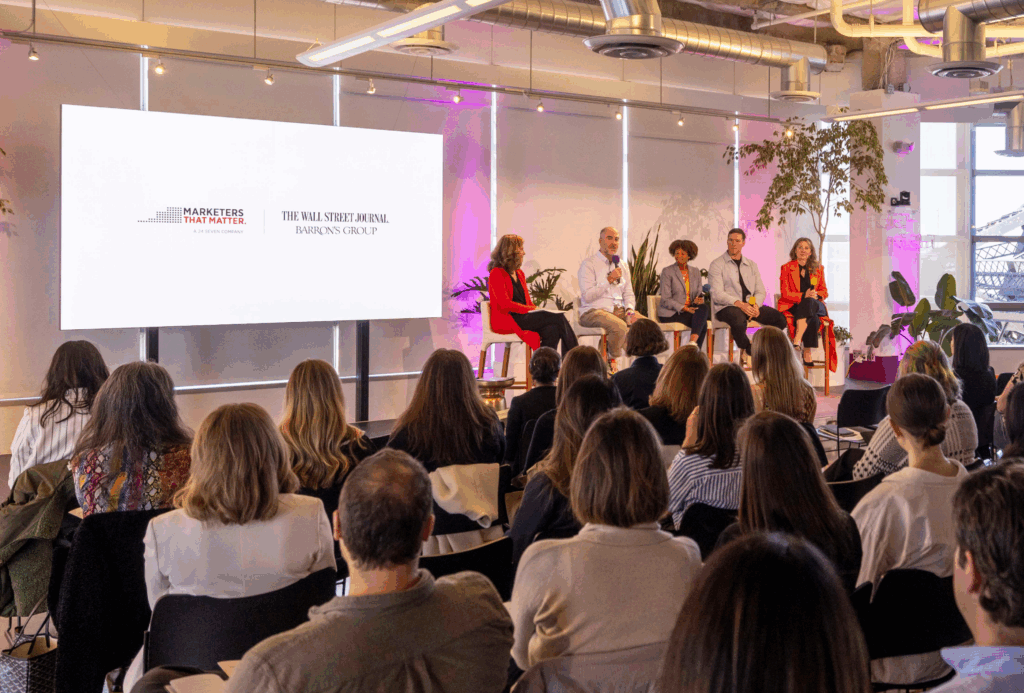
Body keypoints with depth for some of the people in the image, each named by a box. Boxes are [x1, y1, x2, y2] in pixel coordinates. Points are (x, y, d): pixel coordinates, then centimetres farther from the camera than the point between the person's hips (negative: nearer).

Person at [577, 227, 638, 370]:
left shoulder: (622, 265, 18)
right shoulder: (589, 264, -3)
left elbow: (628, 293, 18)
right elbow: (587, 296, -13)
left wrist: (630, 310, -4)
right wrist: (609, 280, -16)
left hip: (619, 310, 6)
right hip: (594, 311, -6)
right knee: (619, 326, -35)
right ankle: (612, 360, -13)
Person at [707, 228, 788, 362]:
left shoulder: (751, 265, 20)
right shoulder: (717, 264, 2)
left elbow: (760, 291, 14)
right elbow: (717, 294, -9)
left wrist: (756, 305, -10)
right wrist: (739, 304, -22)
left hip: (751, 305, 5)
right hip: (726, 307, -5)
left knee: (780, 318, -18)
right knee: (739, 320, -39)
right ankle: (748, 352, -13)